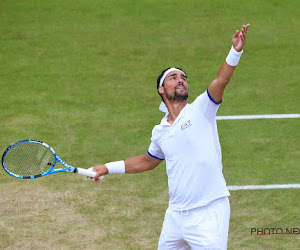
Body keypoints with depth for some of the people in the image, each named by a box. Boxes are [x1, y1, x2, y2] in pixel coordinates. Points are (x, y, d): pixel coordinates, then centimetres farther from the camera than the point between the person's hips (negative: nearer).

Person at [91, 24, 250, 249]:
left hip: (209, 215, -5)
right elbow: (148, 161, 29)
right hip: (176, 214, 6)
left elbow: (220, 81, -20)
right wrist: (109, 168, 31)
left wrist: (235, 52, -36)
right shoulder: (160, 132, 11)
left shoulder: (201, 110, -3)